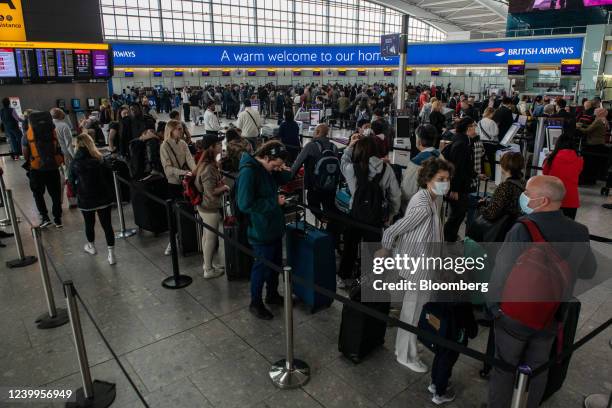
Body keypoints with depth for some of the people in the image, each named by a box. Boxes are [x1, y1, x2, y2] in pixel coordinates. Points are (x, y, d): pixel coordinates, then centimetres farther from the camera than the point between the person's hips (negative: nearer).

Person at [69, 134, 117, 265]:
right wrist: (111, 194, 9)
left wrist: (79, 193, 16)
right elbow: (109, 178, -1)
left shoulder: (74, 163, -7)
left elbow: (72, 182, 0)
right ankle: (111, 254, 2)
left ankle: (91, 247, 44)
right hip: (104, 198, 0)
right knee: (107, 225, 3)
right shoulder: (101, 159, -6)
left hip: (85, 200, 0)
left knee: (89, 224, 21)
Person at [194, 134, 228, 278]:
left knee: (207, 236, 21)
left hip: (204, 206, 10)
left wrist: (220, 182, 8)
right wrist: (224, 187, -12)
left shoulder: (207, 163, 5)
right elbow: (211, 192, -27)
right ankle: (209, 270, 18)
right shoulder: (208, 168, -26)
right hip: (211, 208, -10)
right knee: (211, 238, 4)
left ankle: (207, 263, 37)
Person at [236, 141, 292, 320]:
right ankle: (255, 304, 27)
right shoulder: (248, 172, -24)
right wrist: (274, 202, -22)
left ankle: (272, 295, 42)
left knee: (276, 262, 21)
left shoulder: (268, 169, 1)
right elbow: (245, 204, -27)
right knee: (262, 266, 7)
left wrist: (284, 172, -7)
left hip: (274, 226, 9)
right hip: (261, 230, -9)